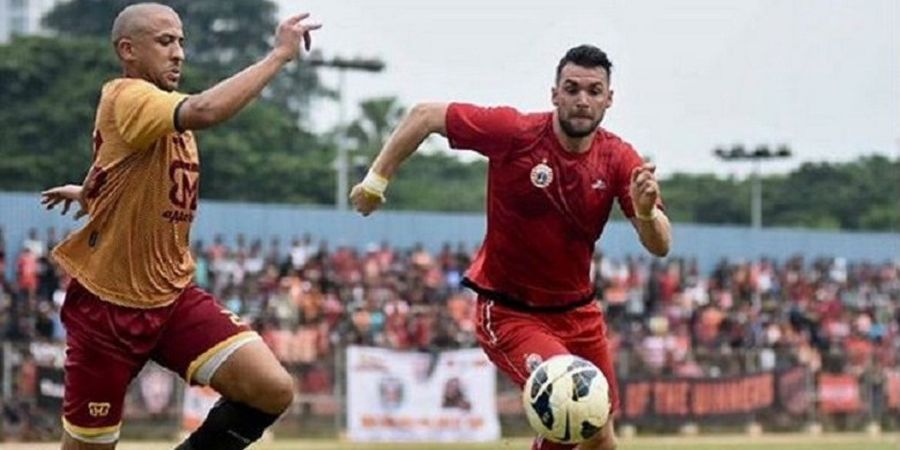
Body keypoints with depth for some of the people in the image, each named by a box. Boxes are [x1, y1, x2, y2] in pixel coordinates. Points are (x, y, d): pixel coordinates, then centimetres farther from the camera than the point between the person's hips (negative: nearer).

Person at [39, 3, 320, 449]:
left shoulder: (168, 111, 11)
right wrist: (280, 54, -31)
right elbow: (206, 110, -36)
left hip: (173, 297, 7)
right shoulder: (125, 98, -17)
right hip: (107, 304, -7)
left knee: (273, 389, -14)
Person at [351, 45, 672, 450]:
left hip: (577, 312, 5)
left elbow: (660, 246, -12)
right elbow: (425, 115, -7)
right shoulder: (514, 132, -18)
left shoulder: (619, 160, -8)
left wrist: (646, 212, -34)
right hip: (508, 313, -5)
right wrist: (376, 179, -6)